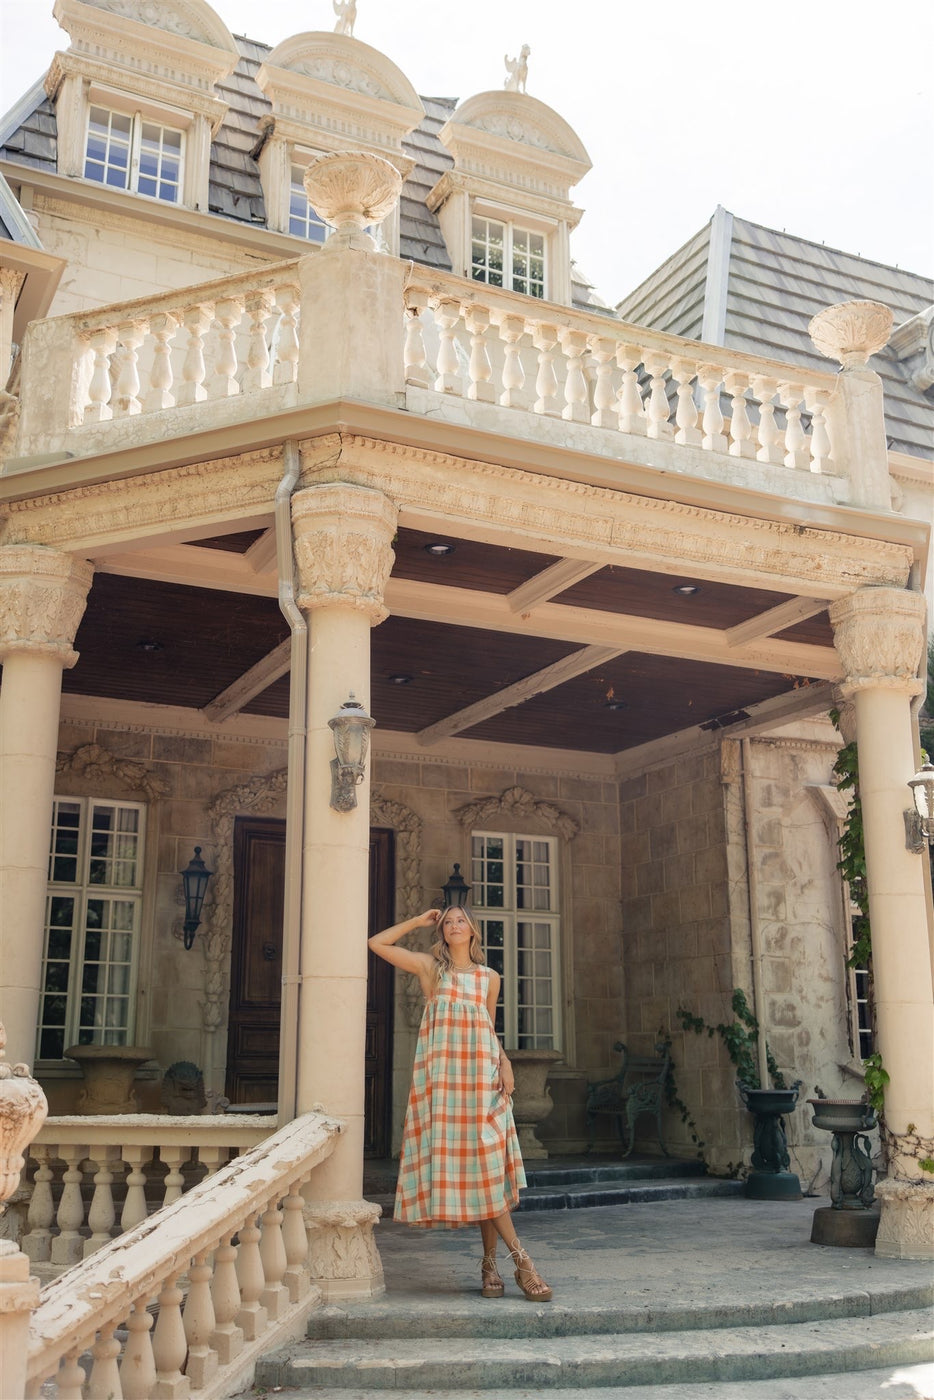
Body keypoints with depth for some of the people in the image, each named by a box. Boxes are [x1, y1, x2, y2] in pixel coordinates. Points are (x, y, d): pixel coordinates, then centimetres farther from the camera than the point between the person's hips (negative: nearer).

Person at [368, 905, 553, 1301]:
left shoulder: (490, 977, 16)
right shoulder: (430, 967, 10)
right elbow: (377, 943, 6)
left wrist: (505, 1063, 6)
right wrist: (418, 921, 11)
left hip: (482, 1075, 2)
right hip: (442, 1073, -2)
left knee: (487, 1163, -4)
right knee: (450, 1160, -9)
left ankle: (490, 1262, 2)